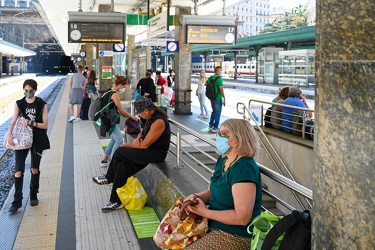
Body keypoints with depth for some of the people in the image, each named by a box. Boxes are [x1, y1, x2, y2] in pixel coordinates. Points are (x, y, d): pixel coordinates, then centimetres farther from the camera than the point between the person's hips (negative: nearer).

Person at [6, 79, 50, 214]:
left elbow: (45, 125, -7)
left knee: (35, 169, 11)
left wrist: (30, 123, -20)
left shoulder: (42, 104, -4)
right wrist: (9, 134, -22)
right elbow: (13, 121, -4)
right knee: (18, 170, -5)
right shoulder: (19, 104, 1)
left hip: (37, 140, 0)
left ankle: (33, 195, 29)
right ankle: (17, 201, 2)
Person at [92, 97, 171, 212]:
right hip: (149, 150, 10)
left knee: (120, 152, -13)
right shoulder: (152, 116, 6)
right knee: (122, 166, -4)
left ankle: (108, 178, 8)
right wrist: (137, 138, -3)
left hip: (156, 154, -9)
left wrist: (127, 145, -8)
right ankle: (116, 201, 7)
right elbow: (143, 132, 20)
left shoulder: (158, 121, -24)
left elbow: (145, 145, -22)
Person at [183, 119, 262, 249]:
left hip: (234, 236, -9)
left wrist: (205, 212, -20)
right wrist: (196, 197, -8)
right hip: (213, 224, 9)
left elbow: (242, 218, -28)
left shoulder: (244, 168, -25)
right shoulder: (223, 160, 6)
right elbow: (211, 192, 14)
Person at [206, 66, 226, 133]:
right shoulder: (219, 78, -19)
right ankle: (215, 127, 8)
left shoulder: (211, 78, 5)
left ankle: (211, 125, 26)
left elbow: (206, 84, 20)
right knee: (217, 113, 3)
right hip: (218, 99, -7)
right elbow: (221, 89, -24)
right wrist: (224, 98, -18)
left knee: (214, 111, 21)